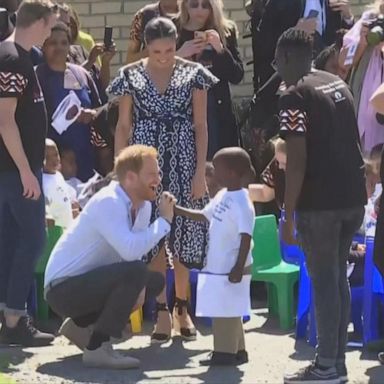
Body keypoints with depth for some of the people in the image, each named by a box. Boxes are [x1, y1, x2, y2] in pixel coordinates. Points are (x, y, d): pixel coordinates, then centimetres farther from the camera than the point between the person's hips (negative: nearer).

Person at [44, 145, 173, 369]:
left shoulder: (143, 206, 5)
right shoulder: (108, 202, -23)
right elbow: (130, 251, -36)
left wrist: (137, 287, -14)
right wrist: (164, 221, -25)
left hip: (88, 282, 10)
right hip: (63, 288, -9)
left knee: (154, 282, 13)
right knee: (135, 272, -26)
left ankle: (79, 325, 15)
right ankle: (97, 348, -20)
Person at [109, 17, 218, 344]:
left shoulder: (193, 74, 1)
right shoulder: (131, 76, 2)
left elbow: (200, 126, 1)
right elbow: (123, 127, 5)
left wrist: (200, 172, -5)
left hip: (182, 161, 0)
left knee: (183, 232, 2)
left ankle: (182, 307, 17)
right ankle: (163, 311, 3)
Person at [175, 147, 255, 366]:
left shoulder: (242, 203, -18)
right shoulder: (222, 197, 10)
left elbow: (246, 237, -21)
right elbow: (203, 216, 24)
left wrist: (239, 267, -23)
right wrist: (176, 210, 17)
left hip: (232, 267, -10)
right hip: (219, 265, 10)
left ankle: (225, 352, 0)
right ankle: (237, 350, 22)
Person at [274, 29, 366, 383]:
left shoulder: (295, 96, -11)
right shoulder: (339, 84, 14)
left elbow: (297, 161, -16)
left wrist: (288, 215, -13)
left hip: (319, 201, -7)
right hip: (353, 196, 7)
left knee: (323, 280, -1)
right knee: (338, 277, 14)